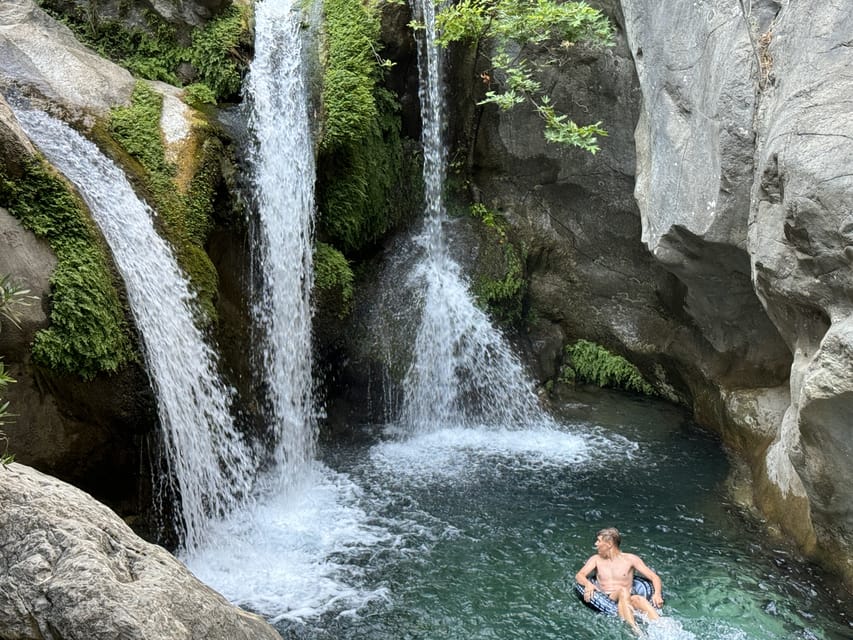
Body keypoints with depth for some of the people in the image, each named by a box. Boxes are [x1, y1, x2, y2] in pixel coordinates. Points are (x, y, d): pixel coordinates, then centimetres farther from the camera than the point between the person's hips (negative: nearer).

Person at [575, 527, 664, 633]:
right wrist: (588, 584, -21)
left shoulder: (630, 559, 11)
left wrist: (657, 594, -15)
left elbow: (654, 577, 7)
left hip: (628, 600, 0)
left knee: (640, 600, -35)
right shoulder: (597, 559, 17)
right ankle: (636, 631, -53)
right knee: (623, 591, -33)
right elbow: (579, 576, 3)